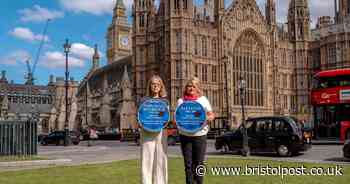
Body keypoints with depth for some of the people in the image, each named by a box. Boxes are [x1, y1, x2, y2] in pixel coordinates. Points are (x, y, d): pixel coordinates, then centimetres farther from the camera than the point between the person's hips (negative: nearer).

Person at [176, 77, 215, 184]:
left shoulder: (203, 100, 6)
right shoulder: (181, 101, 7)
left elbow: (212, 115, 9)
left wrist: (208, 118, -13)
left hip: (200, 134, 0)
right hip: (185, 135, 1)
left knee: (199, 163, 2)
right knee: (188, 163, 3)